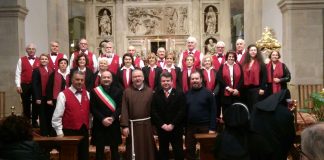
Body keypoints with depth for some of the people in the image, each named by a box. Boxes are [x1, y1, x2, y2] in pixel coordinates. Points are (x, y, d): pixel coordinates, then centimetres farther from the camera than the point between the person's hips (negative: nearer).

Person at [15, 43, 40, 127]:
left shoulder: (39, 60, 5)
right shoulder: (21, 60, 2)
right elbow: (18, 73, 0)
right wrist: (18, 85, -8)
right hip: (25, 86, -1)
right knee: (26, 105, 8)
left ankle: (34, 121, 20)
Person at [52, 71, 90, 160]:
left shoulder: (87, 94, 8)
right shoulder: (63, 95, -8)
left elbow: (90, 112, 10)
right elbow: (57, 116, -10)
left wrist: (89, 126, 6)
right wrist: (59, 132, -12)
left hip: (84, 132, 5)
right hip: (69, 132, -5)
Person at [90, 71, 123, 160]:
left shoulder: (118, 91, 5)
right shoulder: (94, 91, 1)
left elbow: (120, 106, -2)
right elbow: (93, 108, -4)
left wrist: (112, 118, -16)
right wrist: (102, 119, -15)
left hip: (114, 124, 1)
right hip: (99, 124, -1)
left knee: (114, 150, 9)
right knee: (99, 150, 6)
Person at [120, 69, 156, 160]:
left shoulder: (149, 91, 4)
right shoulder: (127, 91, 0)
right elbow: (124, 109, -5)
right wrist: (125, 126, -11)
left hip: (146, 124, 1)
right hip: (132, 125, -1)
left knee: (147, 149, 10)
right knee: (133, 150, 7)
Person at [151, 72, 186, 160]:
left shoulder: (180, 94, 0)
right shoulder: (156, 95, 5)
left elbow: (182, 111, -8)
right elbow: (154, 112, -2)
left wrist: (172, 125, -14)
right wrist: (162, 125, -12)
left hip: (176, 129, -1)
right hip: (161, 129, 2)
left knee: (178, 153, 4)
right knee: (163, 152, 11)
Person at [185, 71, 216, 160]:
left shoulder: (208, 93, -4)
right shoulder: (187, 94, 6)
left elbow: (213, 111, -7)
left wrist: (212, 128, -12)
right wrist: (184, 126, 2)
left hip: (205, 126, -3)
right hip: (190, 127, 3)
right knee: (189, 149, 11)